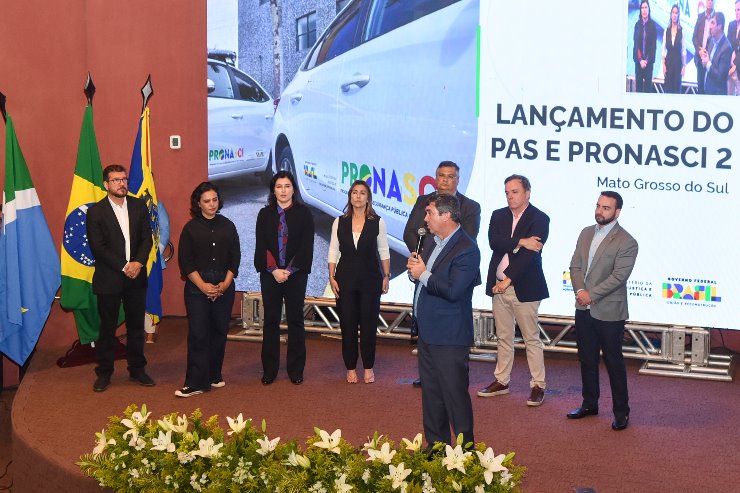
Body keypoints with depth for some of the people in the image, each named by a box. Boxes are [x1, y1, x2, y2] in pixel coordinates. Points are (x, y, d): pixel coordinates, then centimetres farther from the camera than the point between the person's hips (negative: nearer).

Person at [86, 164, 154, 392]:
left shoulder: (139, 206, 6)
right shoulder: (96, 211, -5)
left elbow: (147, 237, 3)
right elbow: (98, 247, -11)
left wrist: (138, 263, -12)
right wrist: (124, 267, -15)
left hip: (136, 277, 3)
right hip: (108, 279, -3)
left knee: (136, 326, 11)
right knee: (107, 328, 5)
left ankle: (137, 369, 22)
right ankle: (104, 373, 15)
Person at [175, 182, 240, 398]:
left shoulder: (227, 226, 7)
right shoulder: (191, 228, 0)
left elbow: (235, 258, 7)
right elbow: (185, 261, -4)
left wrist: (225, 283, -6)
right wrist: (203, 285, -12)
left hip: (224, 287, 3)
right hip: (197, 287, -3)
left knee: (219, 331, 7)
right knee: (198, 334, -7)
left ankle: (214, 375, 20)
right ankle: (196, 382, -6)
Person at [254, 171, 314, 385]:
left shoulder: (303, 213, 2)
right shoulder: (265, 214, 6)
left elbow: (307, 246, -4)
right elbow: (261, 246, 2)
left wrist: (289, 270, -11)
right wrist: (274, 270, -10)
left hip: (296, 274, -1)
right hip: (270, 274, 1)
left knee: (295, 320, 3)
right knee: (270, 321, 3)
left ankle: (296, 370, 9)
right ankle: (269, 370, 9)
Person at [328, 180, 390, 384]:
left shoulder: (377, 222, -1)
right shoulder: (339, 222, 3)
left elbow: (384, 251, 4)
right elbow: (333, 251, 5)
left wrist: (386, 276, 2)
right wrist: (332, 277, -1)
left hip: (370, 279, -1)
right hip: (346, 279, 1)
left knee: (369, 323, 2)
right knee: (347, 324, 4)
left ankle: (368, 367, 15)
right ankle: (351, 367, 15)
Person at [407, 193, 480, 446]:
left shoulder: (466, 249, -18)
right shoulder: (435, 243, 12)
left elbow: (453, 291, -25)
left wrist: (423, 274, -16)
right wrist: (415, 270, -1)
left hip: (449, 337, -9)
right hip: (427, 332, 9)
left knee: (454, 394, -2)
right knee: (431, 393, 16)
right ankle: (435, 445, 27)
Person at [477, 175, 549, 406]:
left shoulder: (539, 219, -8)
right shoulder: (498, 216, 9)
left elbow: (530, 254, -16)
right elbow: (494, 242, -8)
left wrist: (508, 279, -19)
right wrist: (521, 242, -20)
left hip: (523, 289, -5)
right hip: (499, 286, 5)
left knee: (531, 339, 1)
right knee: (503, 337, 14)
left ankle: (538, 385, 8)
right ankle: (501, 381, 24)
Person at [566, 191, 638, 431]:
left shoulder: (626, 242, -12)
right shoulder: (586, 233, 9)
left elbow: (618, 276, -17)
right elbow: (575, 265, 6)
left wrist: (591, 294, -18)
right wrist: (580, 290, -10)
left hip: (609, 312, -6)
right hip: (583, 309, 6)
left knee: (614, 362, 1)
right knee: (587, 359, 15)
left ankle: (621, 411, 11)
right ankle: (590, 404, 28)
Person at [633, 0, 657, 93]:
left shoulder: (652, 24, -1)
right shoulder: (637, 24, 4)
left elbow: (653, 44, -2)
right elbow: (635, 43, 3)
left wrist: (647, 60, -9)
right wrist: (640, 60, -6)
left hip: (649, 60, -2)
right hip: (638, 59, 2)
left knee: (648, 84, -3)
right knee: (638, 83, 1)